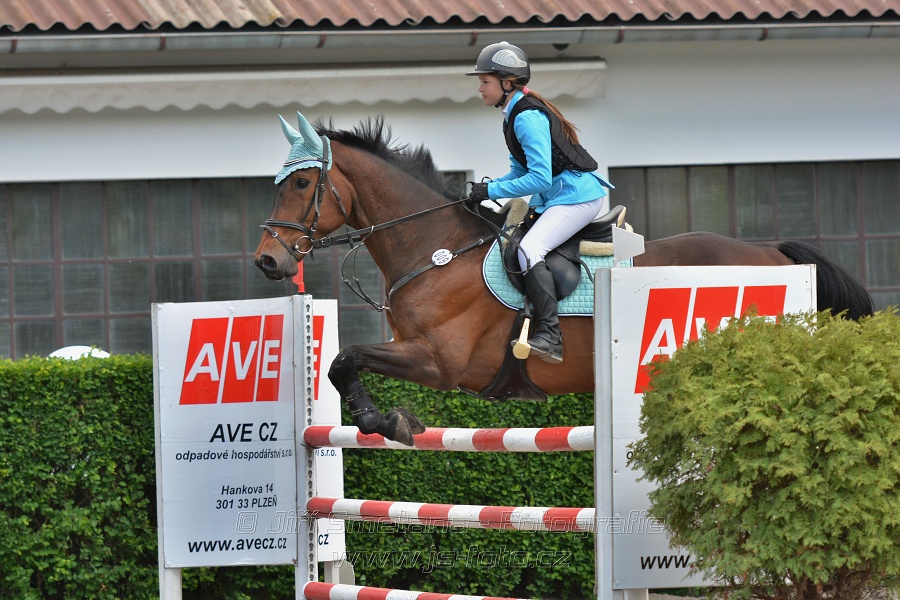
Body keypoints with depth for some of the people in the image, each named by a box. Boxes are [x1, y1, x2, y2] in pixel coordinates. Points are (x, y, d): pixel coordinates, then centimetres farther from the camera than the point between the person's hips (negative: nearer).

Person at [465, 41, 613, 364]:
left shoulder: (526, 117, -19)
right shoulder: (514, 114, 13)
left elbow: (539, 179, -25)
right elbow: (522, 170, 18)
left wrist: (492, 191, -20)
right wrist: (491, 185, 0)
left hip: (577, 197, -11)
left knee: (529, 250, -27)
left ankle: (549, 337, -35)